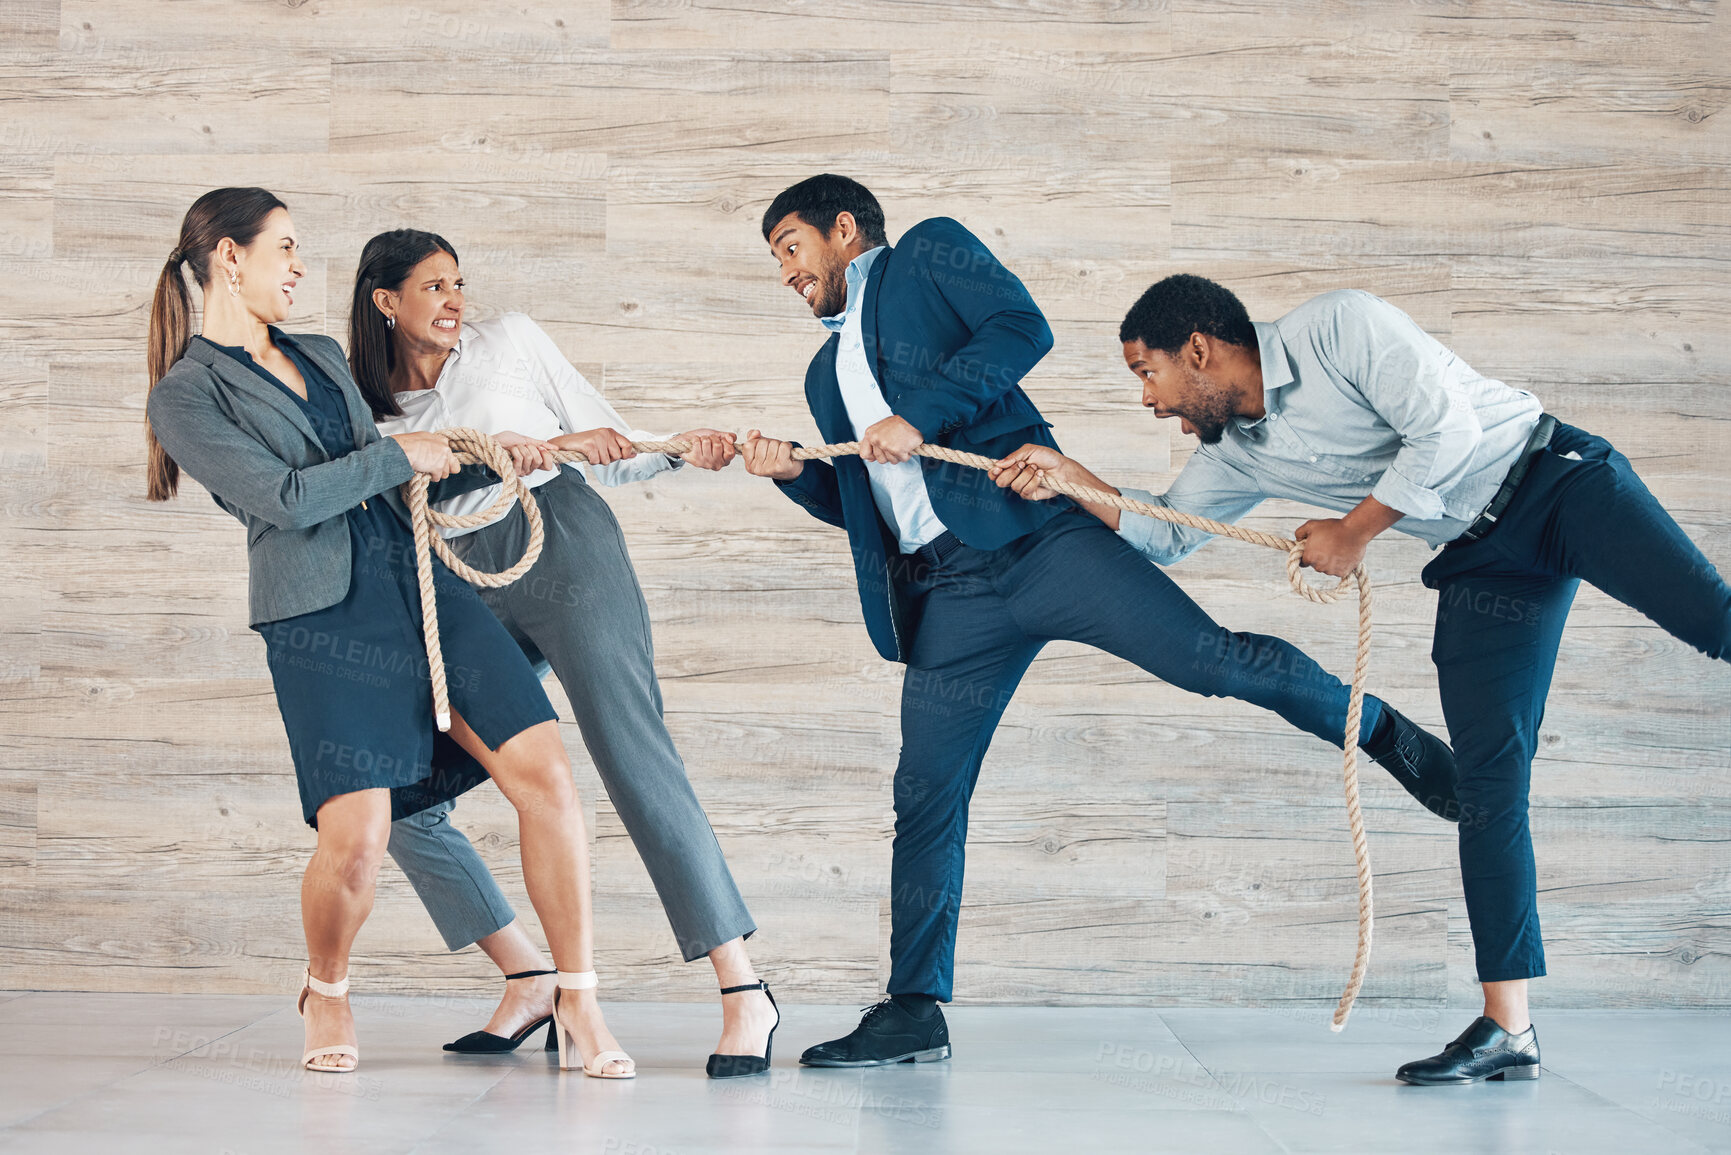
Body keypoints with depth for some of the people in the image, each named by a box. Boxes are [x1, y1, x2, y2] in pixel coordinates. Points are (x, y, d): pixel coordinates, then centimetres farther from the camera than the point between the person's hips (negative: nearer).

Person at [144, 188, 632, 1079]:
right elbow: (288, 498, -12)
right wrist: (403, 453, -4)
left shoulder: (323, 356, 21)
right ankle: (326, 995, 16)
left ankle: (579, 1009, -3)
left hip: (420, 582, 6)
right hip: (324, 619, -6)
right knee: (355, 838, -17)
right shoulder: (184, 396, -1)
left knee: (545, 774, -10)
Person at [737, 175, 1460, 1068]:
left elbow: (1022, 328, -6)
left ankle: (1384, 734, 8)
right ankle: (913, 1011, 7)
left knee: (1211, 658, -15)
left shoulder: (927, 253, 11)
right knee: (925, 793, 1)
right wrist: (793, 472, 8)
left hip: (1033, 533, -6)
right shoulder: (828, 372, 28)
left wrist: (919, 415, -13)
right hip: (949, 593, 6)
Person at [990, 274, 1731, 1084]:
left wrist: (1353, 533, -12)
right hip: (1483, 558, 6)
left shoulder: (1340, 328, -15)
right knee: (1486, 777, -3)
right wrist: (1069, 478, 5)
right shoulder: (1236, 454, 7)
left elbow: (1447, 434, -21)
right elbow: (1164, 533, 19)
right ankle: (1507, 1029, -4)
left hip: (1560, 483, -6)